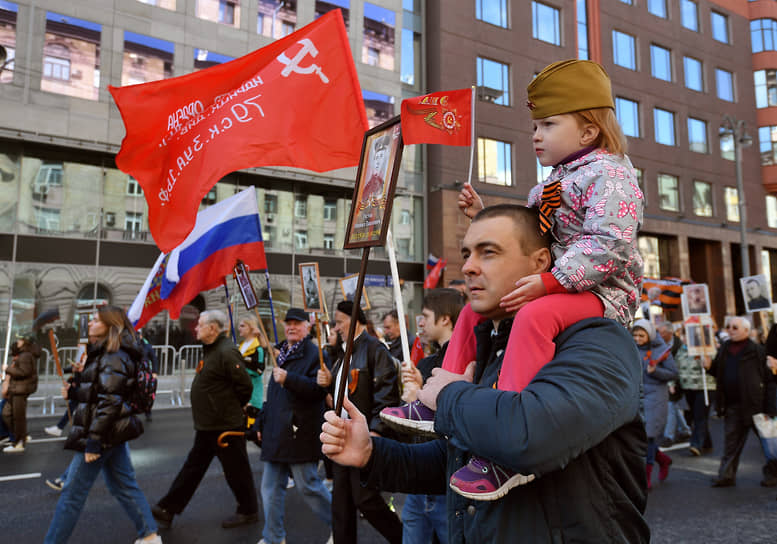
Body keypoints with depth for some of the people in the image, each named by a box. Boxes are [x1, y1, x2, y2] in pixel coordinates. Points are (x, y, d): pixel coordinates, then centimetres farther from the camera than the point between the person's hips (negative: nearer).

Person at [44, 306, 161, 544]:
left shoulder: (113, 358, -18)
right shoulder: (105, 354, 13)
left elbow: (109, 402, -23)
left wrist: (93, 440, -22)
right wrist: (73, 391, 3)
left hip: (105, 432, -10)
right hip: (115, 431, 10)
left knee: (73, 493, 3)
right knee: (124, 486, 15)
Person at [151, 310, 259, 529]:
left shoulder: (227, 352, -21)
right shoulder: (210, 350, 11)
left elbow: (244, 386, -22)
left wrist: (232, 410, -9)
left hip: (225, 426, -10)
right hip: (207, 426, 10)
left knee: (236, 470, 6)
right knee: (193, 466, 18)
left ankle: (249, 512, 23)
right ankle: (167, 509, 30)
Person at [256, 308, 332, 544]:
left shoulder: (315, 354, -9)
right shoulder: (281, 353, 16)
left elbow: (319, 389, -22)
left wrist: (288, 379, -27)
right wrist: (263, 424, 23)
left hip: (300, 434, -8)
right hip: (276, 435, 8)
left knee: (309, 486, 2)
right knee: (270, 488, 12)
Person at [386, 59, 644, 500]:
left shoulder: (608, 172, -10)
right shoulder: (550, 185, 20)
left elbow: (609, 244, -24)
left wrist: (549, 281, -32)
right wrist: (484, 215, 14)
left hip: (601, 292, -10)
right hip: (551, 288, 10)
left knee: (535, 315, -38)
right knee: (475, 308, 9)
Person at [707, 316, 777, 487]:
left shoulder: (757, 351, -9)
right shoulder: (724, 349, 9)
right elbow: (717, 371, 17)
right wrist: (708, 364, -6)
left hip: (754, 403, -5)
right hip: (732, 405, 5)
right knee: (731, 442, 10)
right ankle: (727, 475, 16)